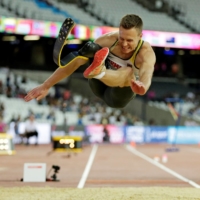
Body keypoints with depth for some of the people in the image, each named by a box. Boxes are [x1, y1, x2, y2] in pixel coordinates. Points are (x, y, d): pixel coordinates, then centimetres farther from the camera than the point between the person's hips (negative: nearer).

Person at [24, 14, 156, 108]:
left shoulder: (146, 53, -26)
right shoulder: (110, 40, -17)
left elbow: (147, 74, -50)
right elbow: (75, 62, -18)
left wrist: (142, 86, -76)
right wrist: (46, 86, -21)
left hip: (118, 96, -3)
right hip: (100, 87, 3)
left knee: (129, 72, -37)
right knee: (91, 48, -24)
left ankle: (98, 71, -67)